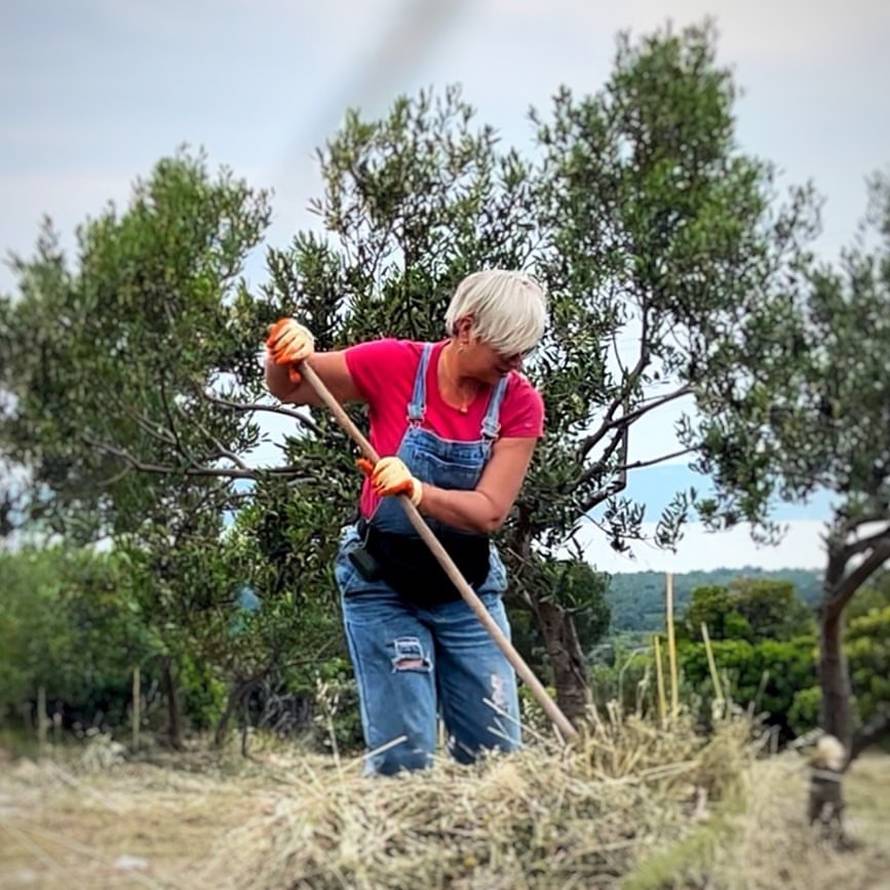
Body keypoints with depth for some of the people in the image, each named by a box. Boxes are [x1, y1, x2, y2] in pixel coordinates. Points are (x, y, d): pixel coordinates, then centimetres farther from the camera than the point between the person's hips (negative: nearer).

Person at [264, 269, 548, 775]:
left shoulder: (520, 403, -10)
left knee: (498, 752, 3)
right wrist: (287, 356, -24)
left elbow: (489, 512, -19)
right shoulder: (394, 364, -14)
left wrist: (418, 491, -36)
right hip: (382, 585, -2)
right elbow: (289, 389, 0)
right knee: (404, 756, -10)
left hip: (467, 590, 3)